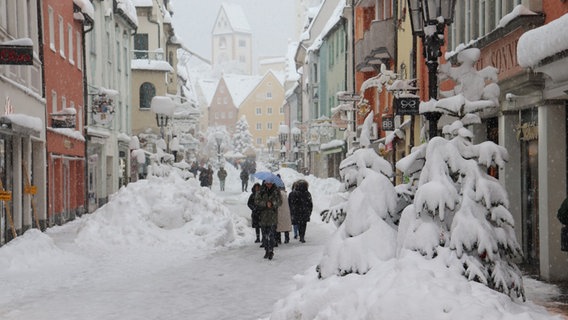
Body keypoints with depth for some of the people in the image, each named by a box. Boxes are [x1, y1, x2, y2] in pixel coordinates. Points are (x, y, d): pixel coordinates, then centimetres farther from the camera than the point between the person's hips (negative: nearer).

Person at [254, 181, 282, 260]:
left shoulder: (276, 191, 4)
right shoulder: (260, 191, 3)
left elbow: (279, 202, -3)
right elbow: (256, 201, -7)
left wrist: (272, 203, -21)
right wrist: (265, 204, -19)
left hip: (273, 216, -1)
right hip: (263, 215, 1)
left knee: (271, 235, -11)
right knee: (264, 235, 7)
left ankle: (271, 251, -3)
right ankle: (266, 250, 18)